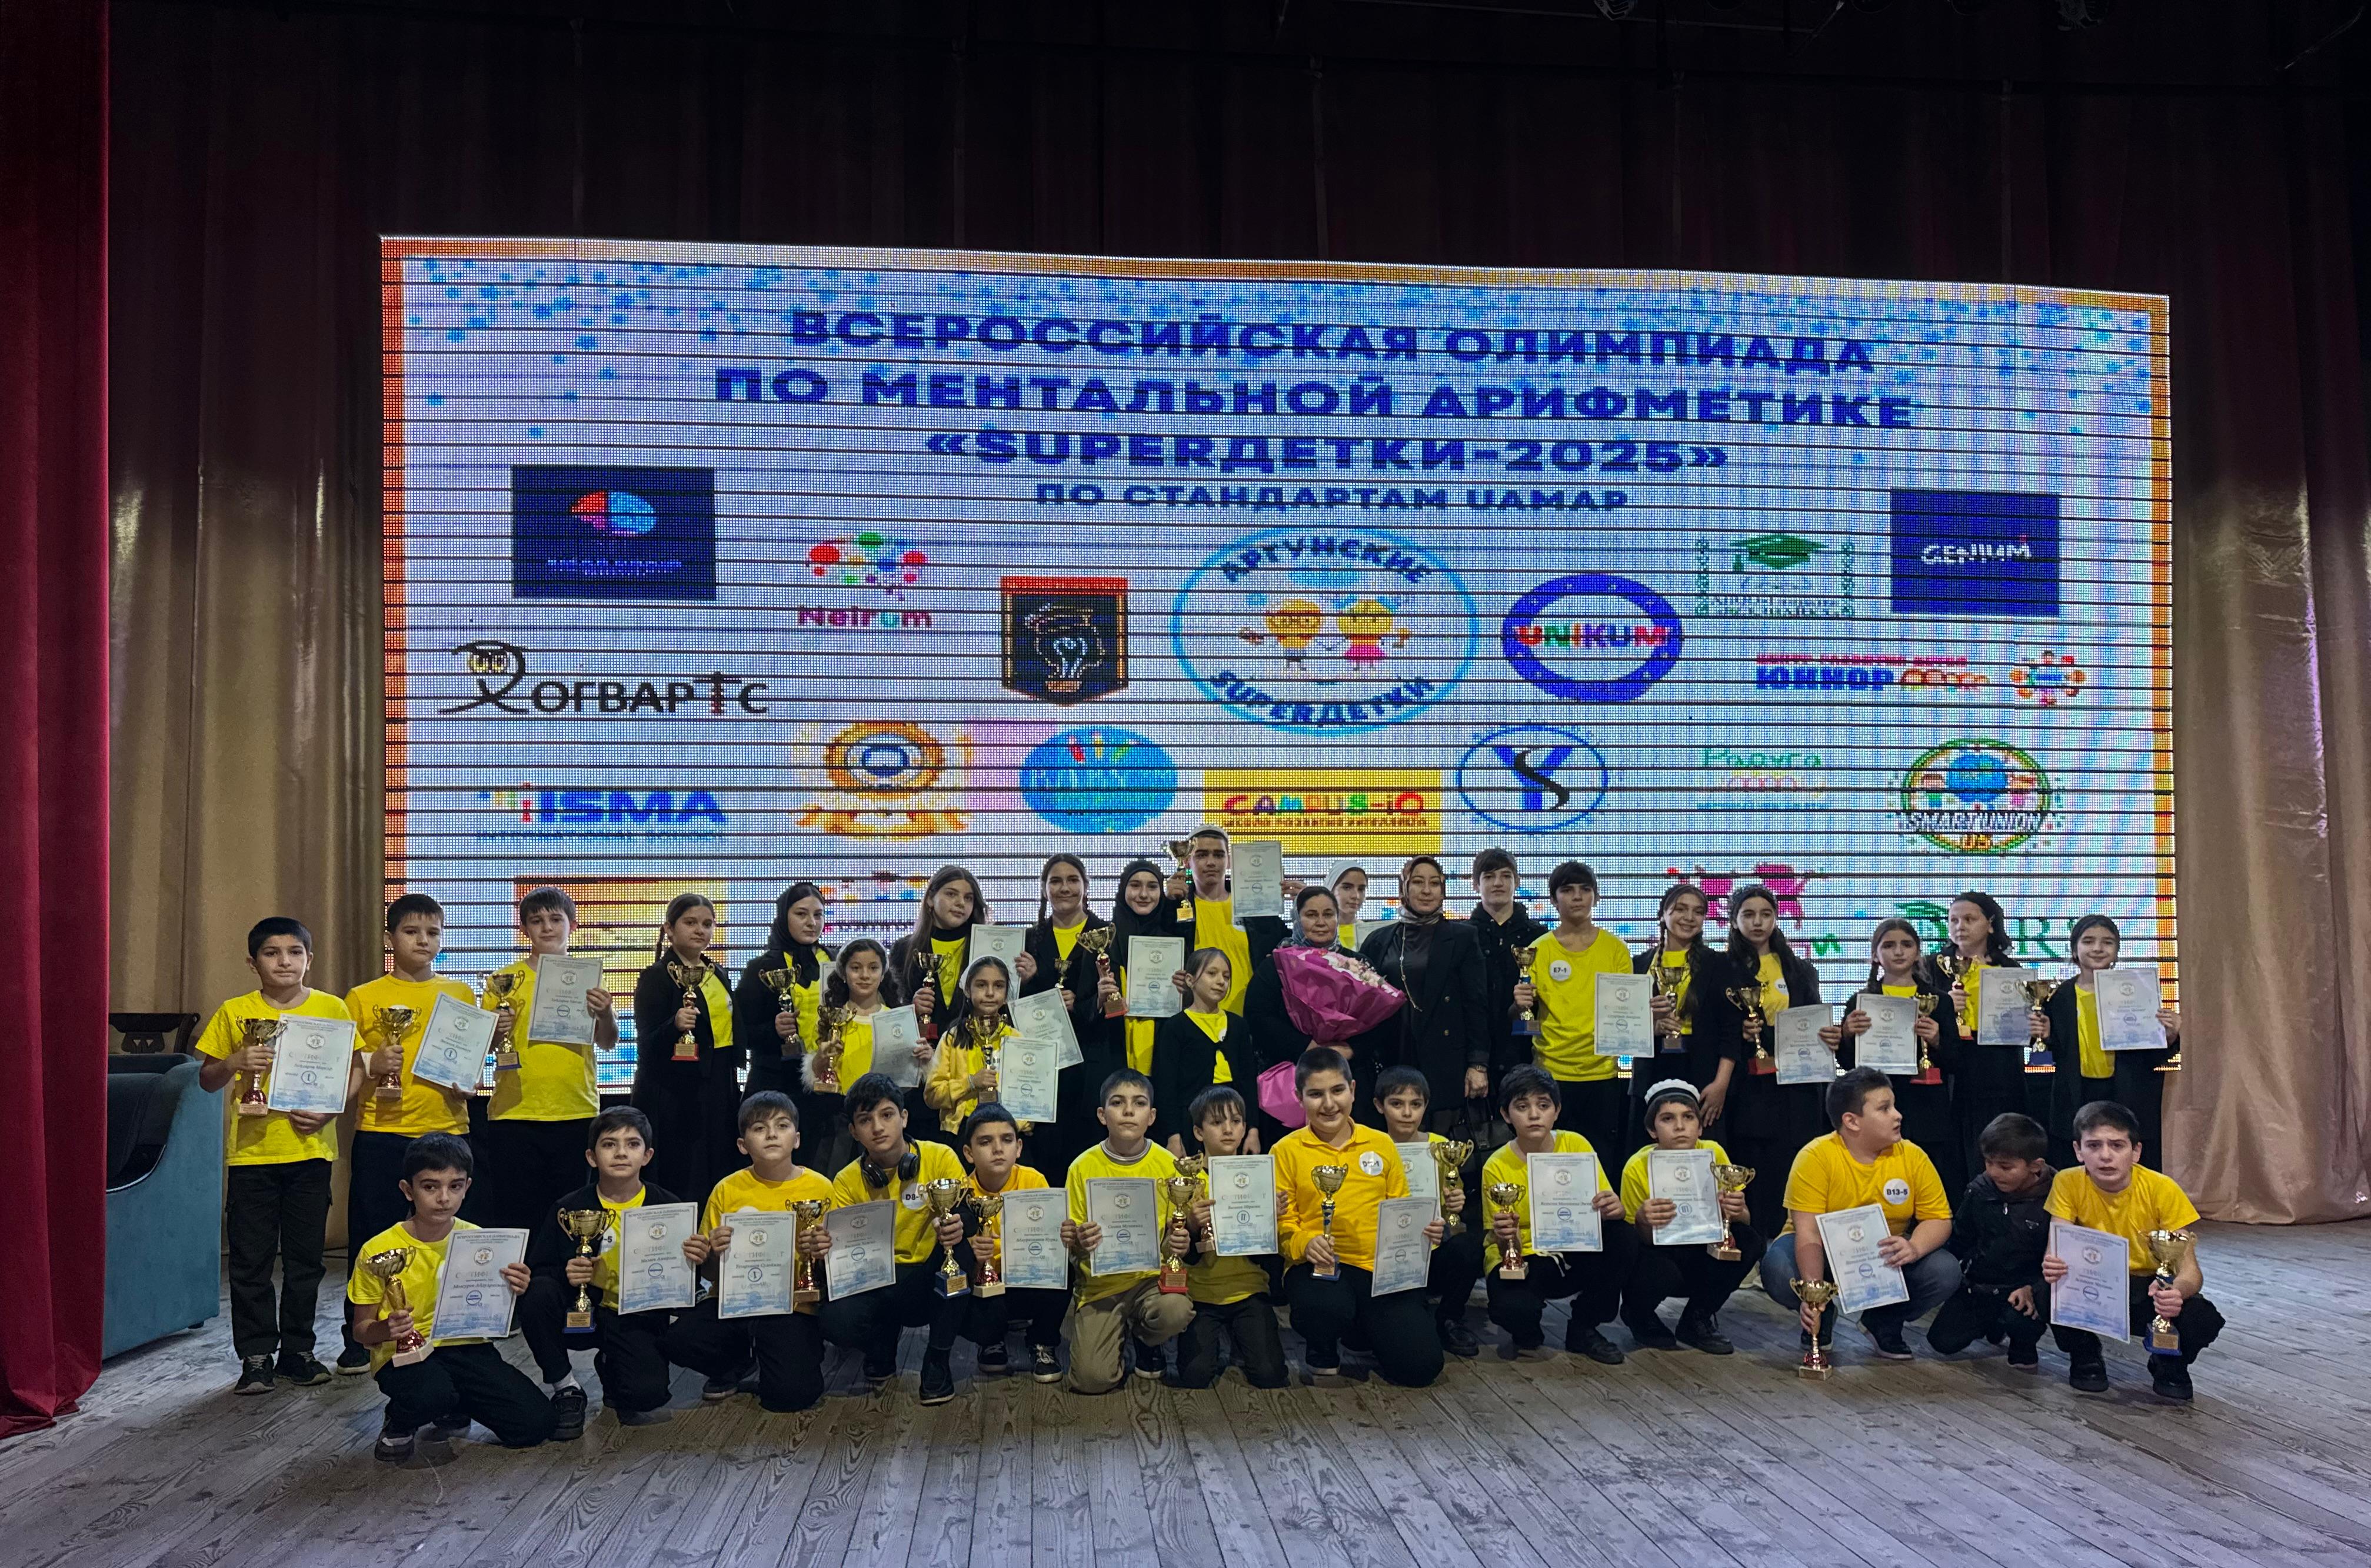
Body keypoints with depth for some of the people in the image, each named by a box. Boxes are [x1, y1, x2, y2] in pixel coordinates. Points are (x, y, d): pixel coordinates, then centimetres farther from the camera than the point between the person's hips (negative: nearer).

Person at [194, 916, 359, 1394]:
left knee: (305, 1257, 8)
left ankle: (297, 1350, 20)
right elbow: (206, 1080, 7)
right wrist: (234, 1062, -14)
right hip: (252, 1152, 0)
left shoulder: (332, 1009, 3)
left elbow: (355, 1070, 5)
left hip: (311, 1149, 0)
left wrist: (328, 1109, -12)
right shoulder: (234, 1013, 2)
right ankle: (256, 1357, 15)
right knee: (249, 1260, 3)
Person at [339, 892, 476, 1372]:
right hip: (381, 1135, -1)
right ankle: (360, 1340, 15)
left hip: (447, 1131, 2)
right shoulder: (363, 998, 5)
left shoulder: (461, 995, 10)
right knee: (373, 1239, 3)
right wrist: (370, 1065, -13)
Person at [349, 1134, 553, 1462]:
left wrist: (513, 1293, -12)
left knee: (535, 1423, -13)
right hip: (404, 1353, -3)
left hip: (465, 1347, 3)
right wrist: (385, 1330, -24)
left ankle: (456, 1409, 16)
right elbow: (362, 1329, -1)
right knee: (430, 1393, -39)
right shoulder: (379, 1250, -10)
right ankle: (400, 1423, 0)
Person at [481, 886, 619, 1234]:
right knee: (514, 1216, 1)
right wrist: (495, 1033, -14)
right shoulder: (505, 980, 7)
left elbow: (608, 1044, 1)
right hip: (514, 1114, 0)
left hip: (577, 1113, 0)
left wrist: (606, 1014, -19)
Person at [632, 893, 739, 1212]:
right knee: (678, 1188, -8)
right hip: (674, 1098, -6)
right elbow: (647, 1046, -11)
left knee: (718, 1184, 5)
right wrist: (675, 1026, -31)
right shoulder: (656, 977, -6)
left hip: (718, 1093, 6)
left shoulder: (718, 975, 13)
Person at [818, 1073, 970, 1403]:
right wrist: (827, 1254, -27)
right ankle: (884, 1340, 10)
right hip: (879, 1285, 1)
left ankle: (938, 1360, -13)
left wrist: (957, 1230, -35)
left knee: (956, 1236, -33)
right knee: (836, 1322, -31)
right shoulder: (847, 1183, -3)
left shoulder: (939, 1159, -8)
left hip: (934, 1283, -1)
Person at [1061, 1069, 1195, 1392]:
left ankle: (1145, 1341, 6)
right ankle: (1117, 1336, 19)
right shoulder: (1084, 1167, -5)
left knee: (1176, 1311, -33)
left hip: (1153, 1276, 1)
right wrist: (1080, 1244, -22)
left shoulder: (1167, 1165, -3)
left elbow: (1178, 1229, 6)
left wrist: (1179, 1242, -18)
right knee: (1093, 1379, -18)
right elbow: (1072, 1243, 2)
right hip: (1100, 1283, 0)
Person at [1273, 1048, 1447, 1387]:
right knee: (1328, 1307, -38)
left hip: (1381, 1268, 3)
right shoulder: (1287, 1151, 3)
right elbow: (1281, 1223, 0)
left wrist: (1424, 1231, -3)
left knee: (1421, 1365, -15)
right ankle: (1322, 1357, 0)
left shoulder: (1381, 1145, 13)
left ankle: (1363, 1335, 20)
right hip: (1319, 1267, -2)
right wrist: (1306, 1243, -21)